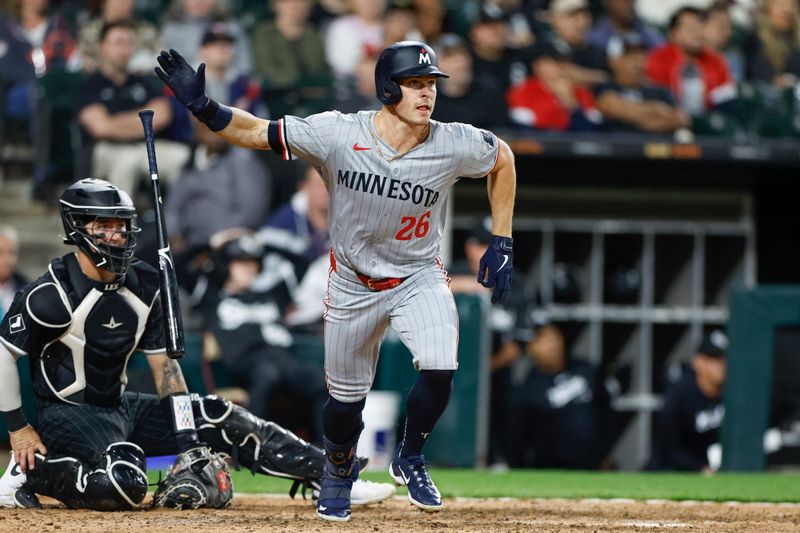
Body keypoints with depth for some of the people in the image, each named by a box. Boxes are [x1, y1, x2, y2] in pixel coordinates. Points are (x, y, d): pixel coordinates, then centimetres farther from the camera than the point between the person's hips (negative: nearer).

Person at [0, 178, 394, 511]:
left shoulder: (142, 284, 4)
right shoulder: (53, 293, -18)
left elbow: (163, 362, 6)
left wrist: (188, 442, -1)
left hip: (121, 407, 8)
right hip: (66, 415, -8)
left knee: (221, 419, -1)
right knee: (125, 486, -34)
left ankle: (330, 477, 0)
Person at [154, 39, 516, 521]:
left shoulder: (455, 146, -20)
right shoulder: (337, 135, -23)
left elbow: (503, 158, 1)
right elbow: (257, 133, -17)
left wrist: (502, 242, 1)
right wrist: (203, 107, -34)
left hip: (419, 277, 0)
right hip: (352, 283, 0)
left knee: (440, 370, -24)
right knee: (345, 398, 11)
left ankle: (410, 459, 6)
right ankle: (339, 470, 46)